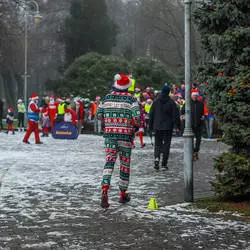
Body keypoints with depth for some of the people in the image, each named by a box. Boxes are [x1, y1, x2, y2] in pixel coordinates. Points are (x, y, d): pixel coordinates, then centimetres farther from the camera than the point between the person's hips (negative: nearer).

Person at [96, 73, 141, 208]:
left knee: (109, 161, 1)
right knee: (125, 163, 10)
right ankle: (123, 194, 20)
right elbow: (136, 116, -13)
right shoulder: (131, 98, -5)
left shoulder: (107, 97, 5)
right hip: (126, 135, -2)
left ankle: (104, 189, -21)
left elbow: (99, 114, 6)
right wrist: (136, 126, 7)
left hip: (109, 133, 2)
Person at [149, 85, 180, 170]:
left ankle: (157, 158, -16)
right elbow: (176, 115, -7)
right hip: (168, 127, -2)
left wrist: (151, 126, 16)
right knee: (166, 144, 5)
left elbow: (151, 115, 8)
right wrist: (177, 126, 1)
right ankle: (164, 163, 3)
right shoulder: (171, 102, -6)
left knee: (157, 144, 10)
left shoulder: (156, 102, 3)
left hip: (157, 127, 2)